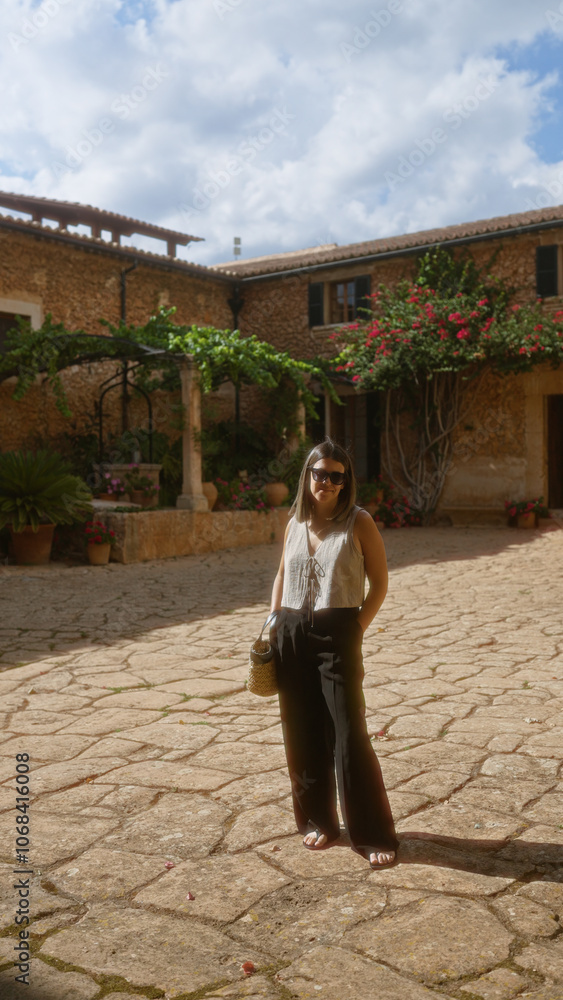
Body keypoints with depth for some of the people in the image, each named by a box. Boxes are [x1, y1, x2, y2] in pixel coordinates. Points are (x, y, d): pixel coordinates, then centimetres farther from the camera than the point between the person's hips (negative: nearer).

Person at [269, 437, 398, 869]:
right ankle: (317, 820, 26)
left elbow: (380, 583, -1)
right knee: (303, 733, 10)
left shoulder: (358, 522, -4)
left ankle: (374, 835, 6)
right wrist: (274, 620, 11)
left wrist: (357, 629, -8)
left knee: (349, 734, -6)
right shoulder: (295, 523, 9)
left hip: (337, 634, -4)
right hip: (292, 635, 5)